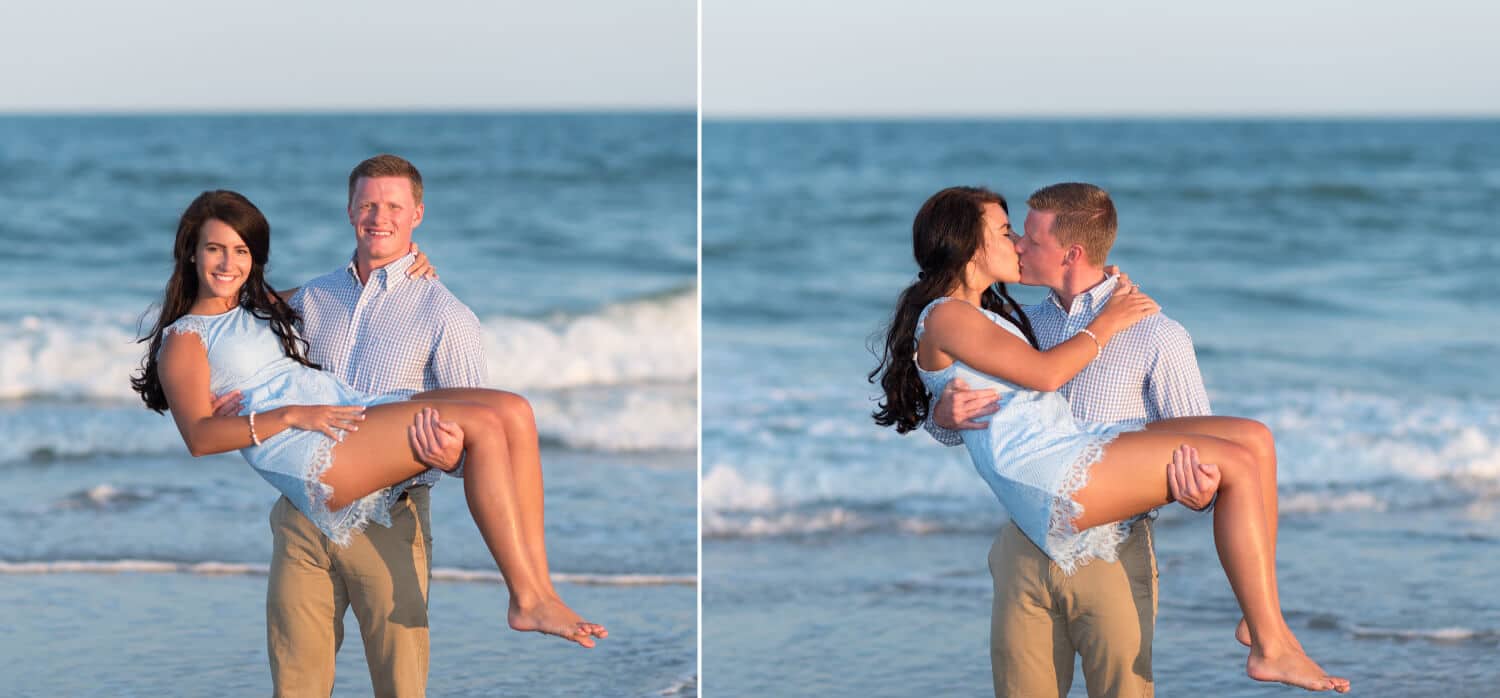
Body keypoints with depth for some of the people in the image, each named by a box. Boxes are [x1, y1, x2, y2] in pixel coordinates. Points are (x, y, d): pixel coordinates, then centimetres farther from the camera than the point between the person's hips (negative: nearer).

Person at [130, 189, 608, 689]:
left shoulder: (262, 306, 28)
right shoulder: (184, 339, 6)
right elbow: (199, 437, -9)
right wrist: (292, 415, -18)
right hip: (311, 456, -8)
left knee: (512, 410, -13)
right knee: (481, 424, -24)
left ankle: (536, 582, -19)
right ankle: (529, 599, -22)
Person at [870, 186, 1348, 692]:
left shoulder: (988, 311, 24)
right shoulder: (942, 318, -5)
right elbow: (1044, 373, -12)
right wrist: (1107, 323, 2)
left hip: (1076, 449, 10)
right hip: (1050, 478, -10)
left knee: (1253, 437, 0)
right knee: (1236, 466, -17)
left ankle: (1260, 613, 1)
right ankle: (1271, 647, -14)